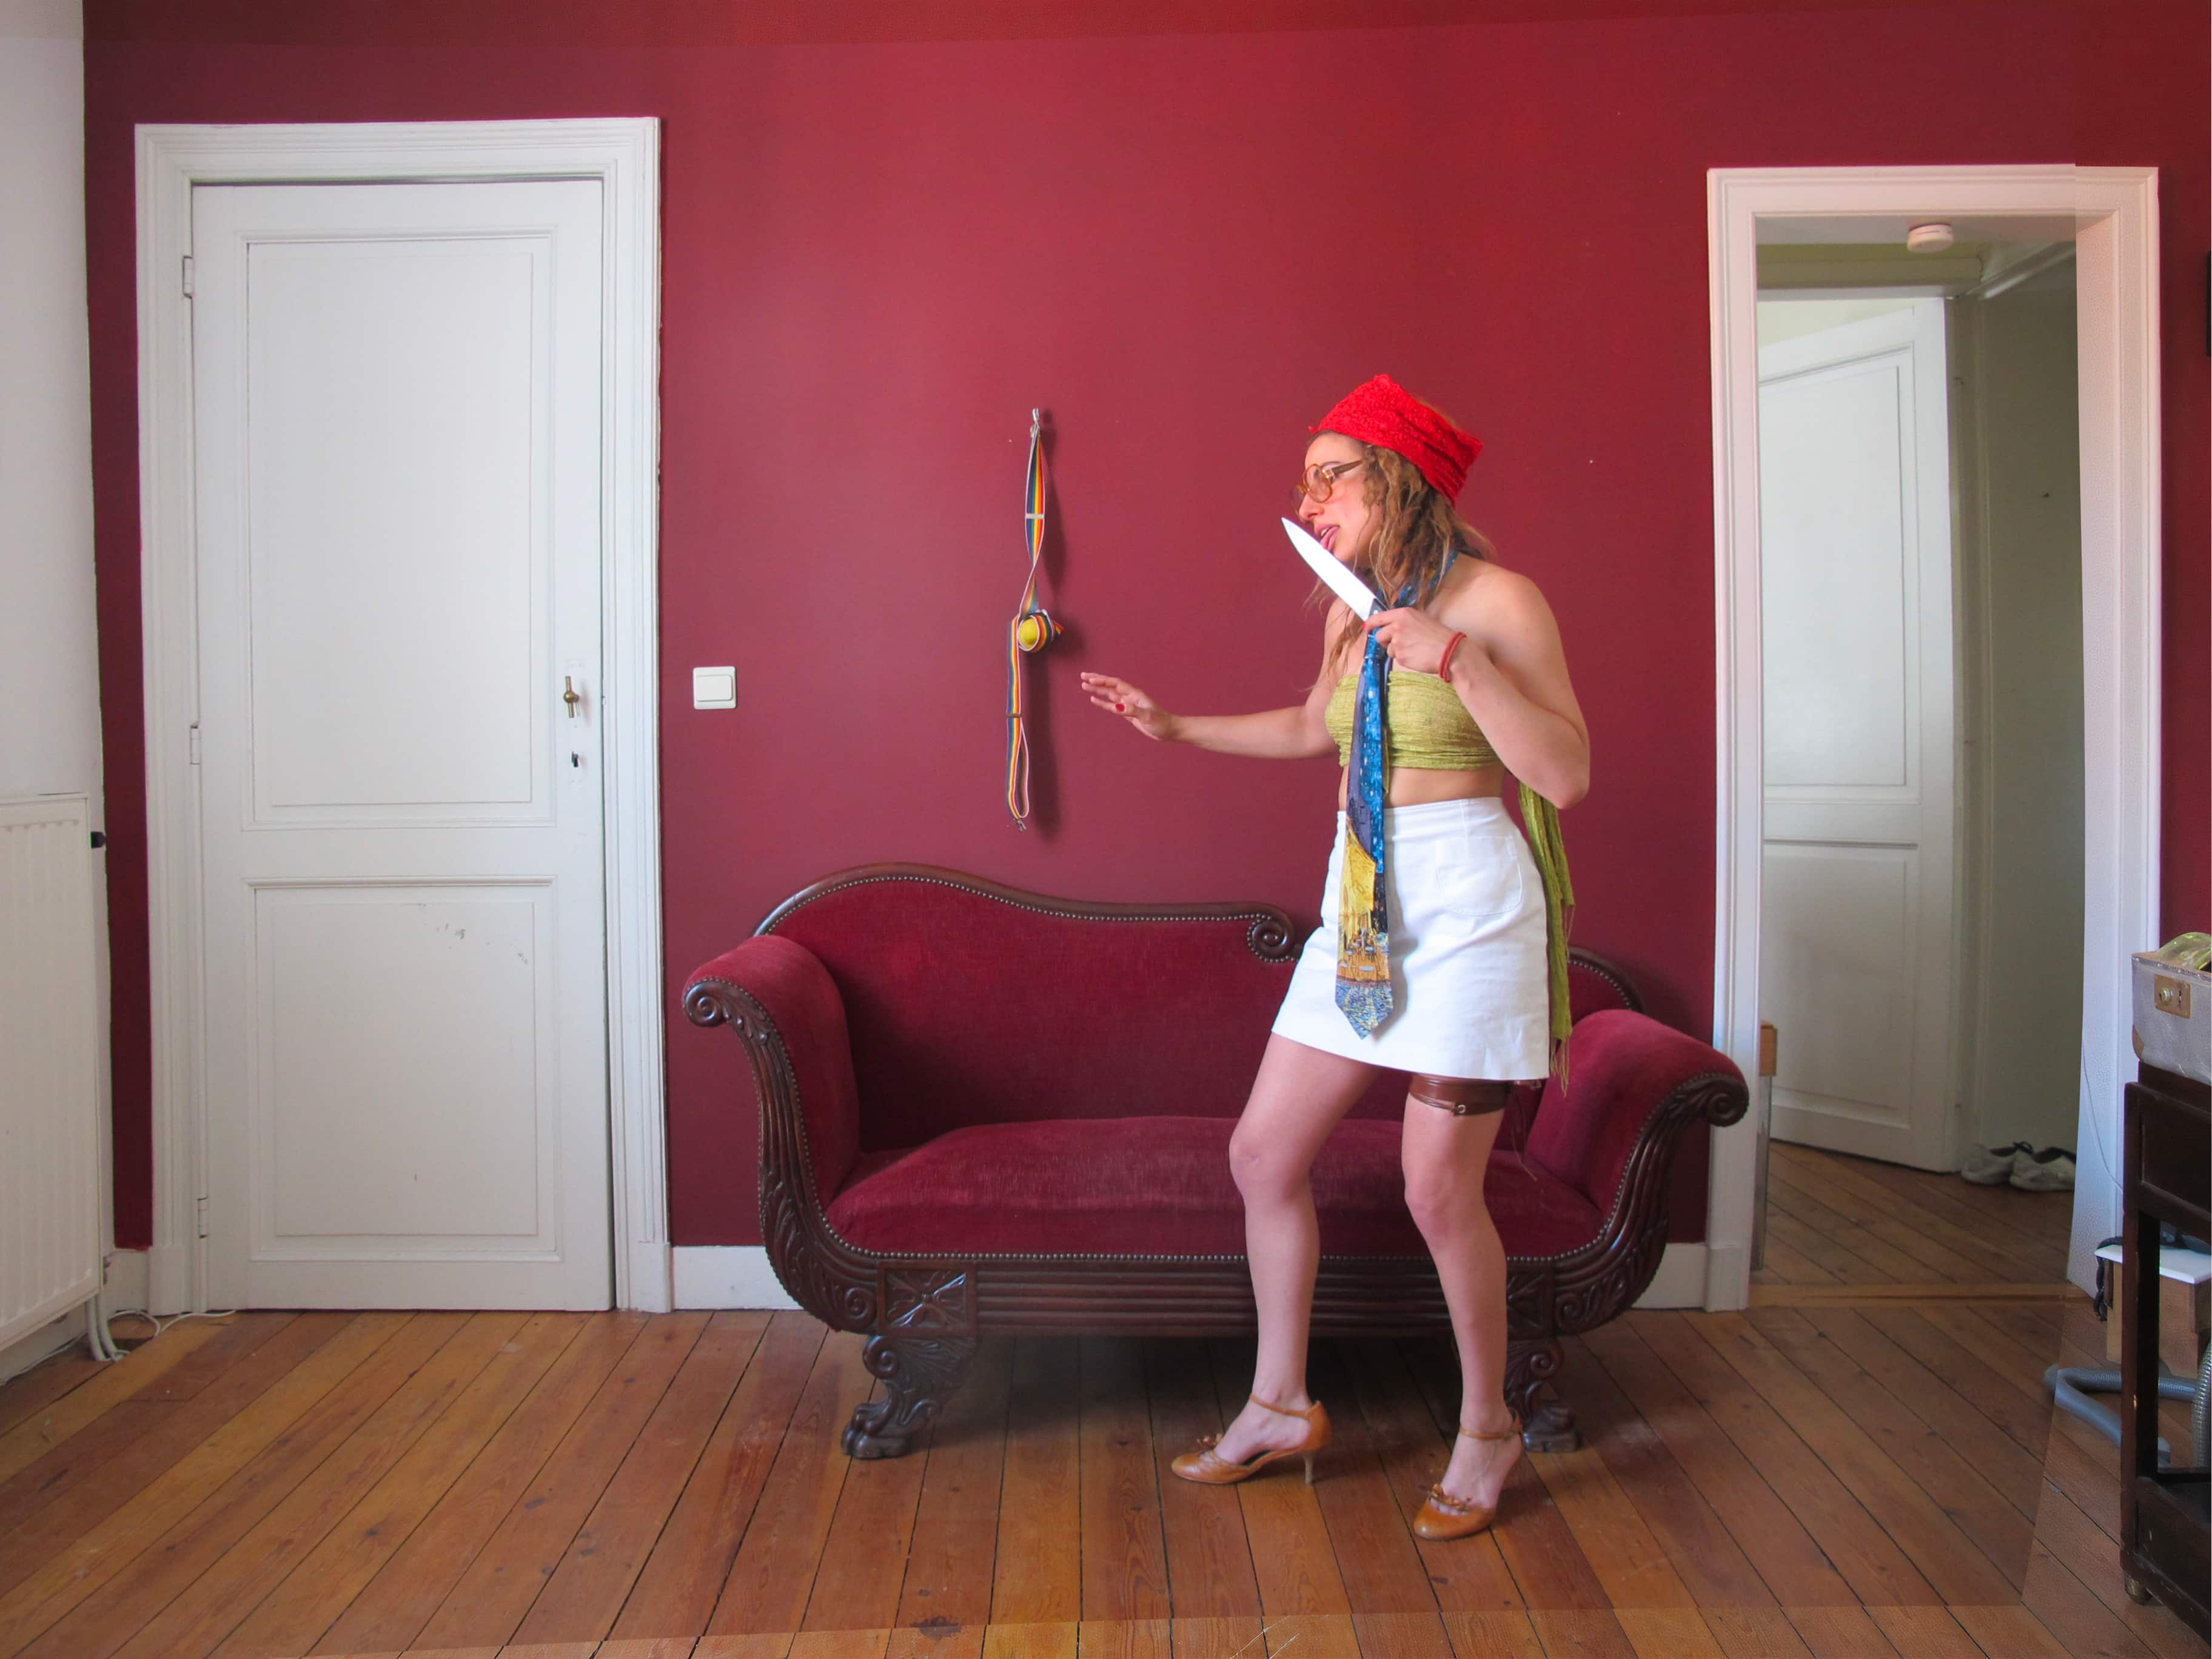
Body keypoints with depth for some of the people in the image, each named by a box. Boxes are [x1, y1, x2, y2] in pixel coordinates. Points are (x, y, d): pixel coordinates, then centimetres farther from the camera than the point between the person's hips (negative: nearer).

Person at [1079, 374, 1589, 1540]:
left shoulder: (1495, 598, -10)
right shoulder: (1351, 611, 11)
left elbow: (1565, 774, -17)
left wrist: (1456, 657, -23)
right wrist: (1174, 726, 27)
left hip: (1469, 905, -7)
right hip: (1362, 902, 7)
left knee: (1440, 1193, -1)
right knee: (1262, 1153, 7)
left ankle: (1487, 1429, 24)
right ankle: (1280, 1407, 25)